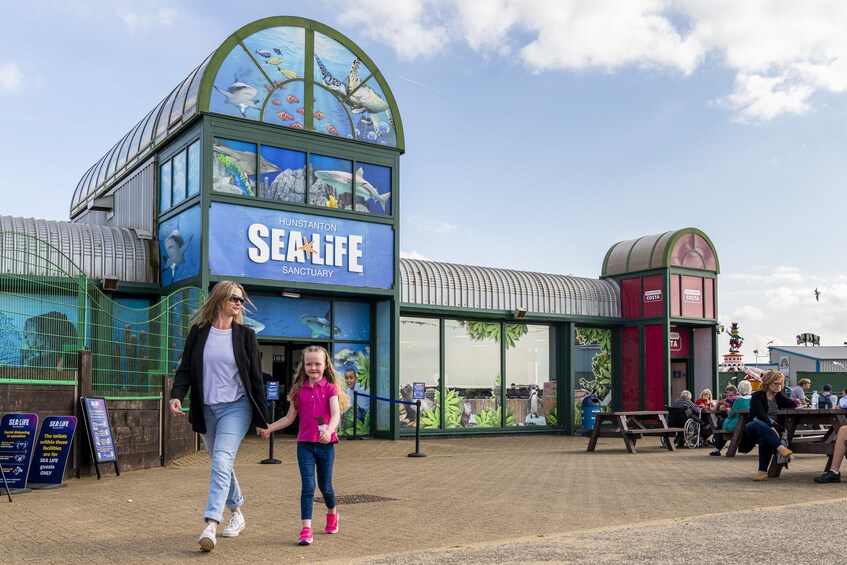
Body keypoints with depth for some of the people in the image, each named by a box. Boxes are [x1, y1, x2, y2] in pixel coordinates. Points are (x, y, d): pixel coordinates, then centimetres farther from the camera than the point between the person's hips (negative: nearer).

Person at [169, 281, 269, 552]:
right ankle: (237, 513, 32)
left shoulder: (245, 335, 1)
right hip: (206, 409, 3)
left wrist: (261, 419, 1)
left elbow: (255, 378, 2)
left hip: (236, 407, -3)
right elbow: (186, 368, 3)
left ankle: (211, 525, -25)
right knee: (221, 464, 14)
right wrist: (176, 395, -17)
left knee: (221, 461, -19)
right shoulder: (198, 331, 4)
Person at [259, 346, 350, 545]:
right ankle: (306, 530, -10)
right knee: (308, 486, -10)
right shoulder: (299, 389, 5)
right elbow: (289, 418, 11)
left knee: (325, 486, 11)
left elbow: (336, 414, -16)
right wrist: (269, 428, 0)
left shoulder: (330, 388, -3)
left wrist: (329, 431, -35)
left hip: (325, 444, -1)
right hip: (305, 444, 1)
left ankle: (332, 511, 42)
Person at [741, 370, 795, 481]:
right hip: (752, 427, -3)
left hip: (771, 428, 3)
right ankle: (781, 448, -57)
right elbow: (761, 414, -15)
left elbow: (793, 405, 2)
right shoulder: (757, 396, 2)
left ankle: (762, 471, -36)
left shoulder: (778, 397, 19)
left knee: (765, 439, -36)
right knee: (758, 424, -41)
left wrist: (779, 393, 2)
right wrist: (771, 427, -29)